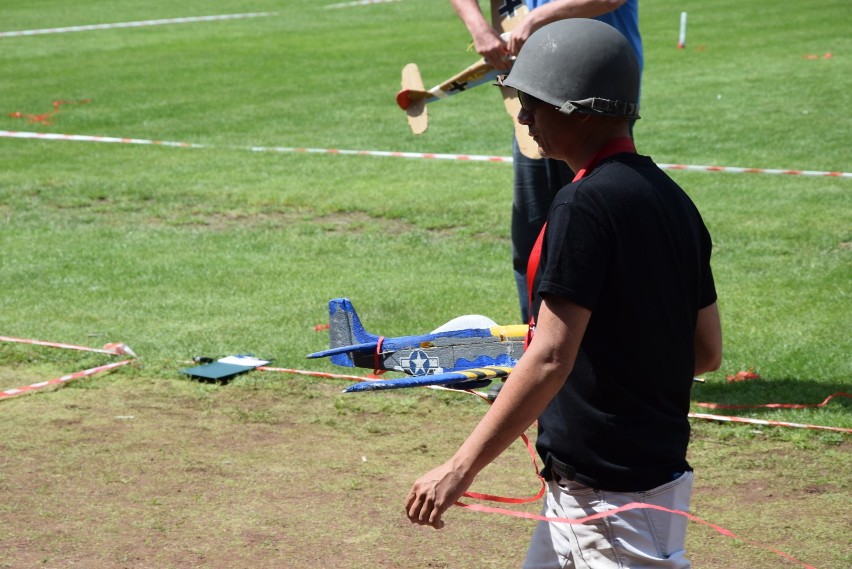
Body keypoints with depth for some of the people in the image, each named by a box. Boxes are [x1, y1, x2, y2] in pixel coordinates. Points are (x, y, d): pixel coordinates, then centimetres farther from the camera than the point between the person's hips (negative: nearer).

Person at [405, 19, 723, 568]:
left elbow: (550, 360, -22)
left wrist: (460, 469, -19)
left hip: (609, 497, -9)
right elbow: (708, 352, 13)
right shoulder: (674, 200, 9)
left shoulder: (585, 204, -17)